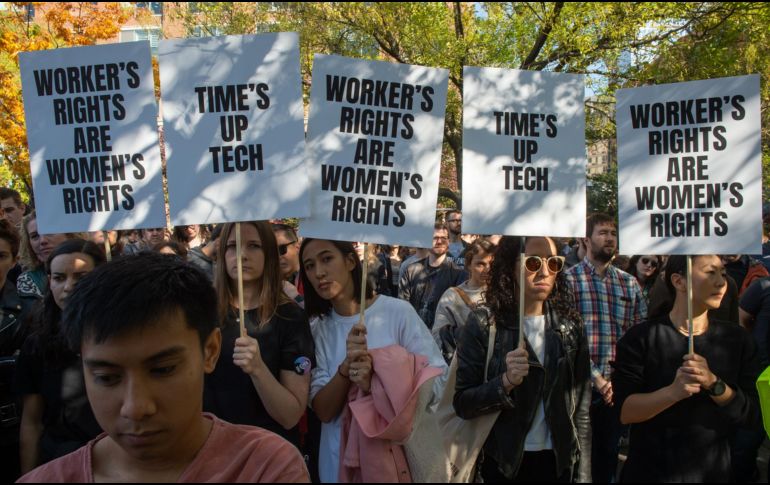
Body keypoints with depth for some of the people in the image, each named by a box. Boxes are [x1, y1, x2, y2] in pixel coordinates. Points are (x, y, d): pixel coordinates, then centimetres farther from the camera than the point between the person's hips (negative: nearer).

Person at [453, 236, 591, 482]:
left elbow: (581, 410, 1)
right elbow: (462, 404, -13)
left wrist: (582, 475, -1)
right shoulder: (483, 324, -12)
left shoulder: (570, 325, -2)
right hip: (502, 463, -2)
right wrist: (505, 382, -28)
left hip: (559, 462, 3)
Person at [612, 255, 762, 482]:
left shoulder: (737, 339, 0)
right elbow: (623, 410, -17)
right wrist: (673, 391, -32)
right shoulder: (640, 338, -11)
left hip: (713, 472, 3)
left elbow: (755, 417, -4)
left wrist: (714, 384, -21)